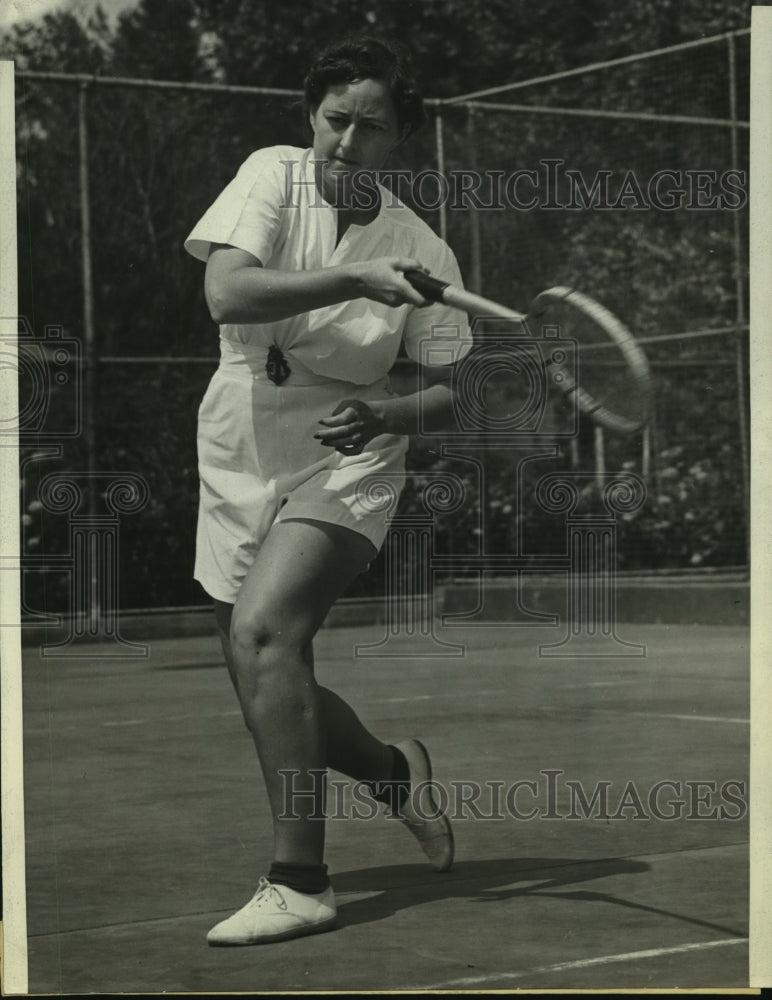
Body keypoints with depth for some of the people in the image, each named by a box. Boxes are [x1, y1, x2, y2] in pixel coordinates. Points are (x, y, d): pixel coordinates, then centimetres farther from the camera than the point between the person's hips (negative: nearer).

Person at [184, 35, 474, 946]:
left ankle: (299, 884, -26)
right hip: (239, 461, 4)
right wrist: (357, 280, -28)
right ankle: (395, 773, 39)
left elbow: (452, 391, 2)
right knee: (269, 691, 9)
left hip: (343, 463, -3)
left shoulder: (420, 251, -4)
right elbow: (228, 293, -19)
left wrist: (386, 413, -19)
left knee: (261, 629, -28)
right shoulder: (273, 174, -3)